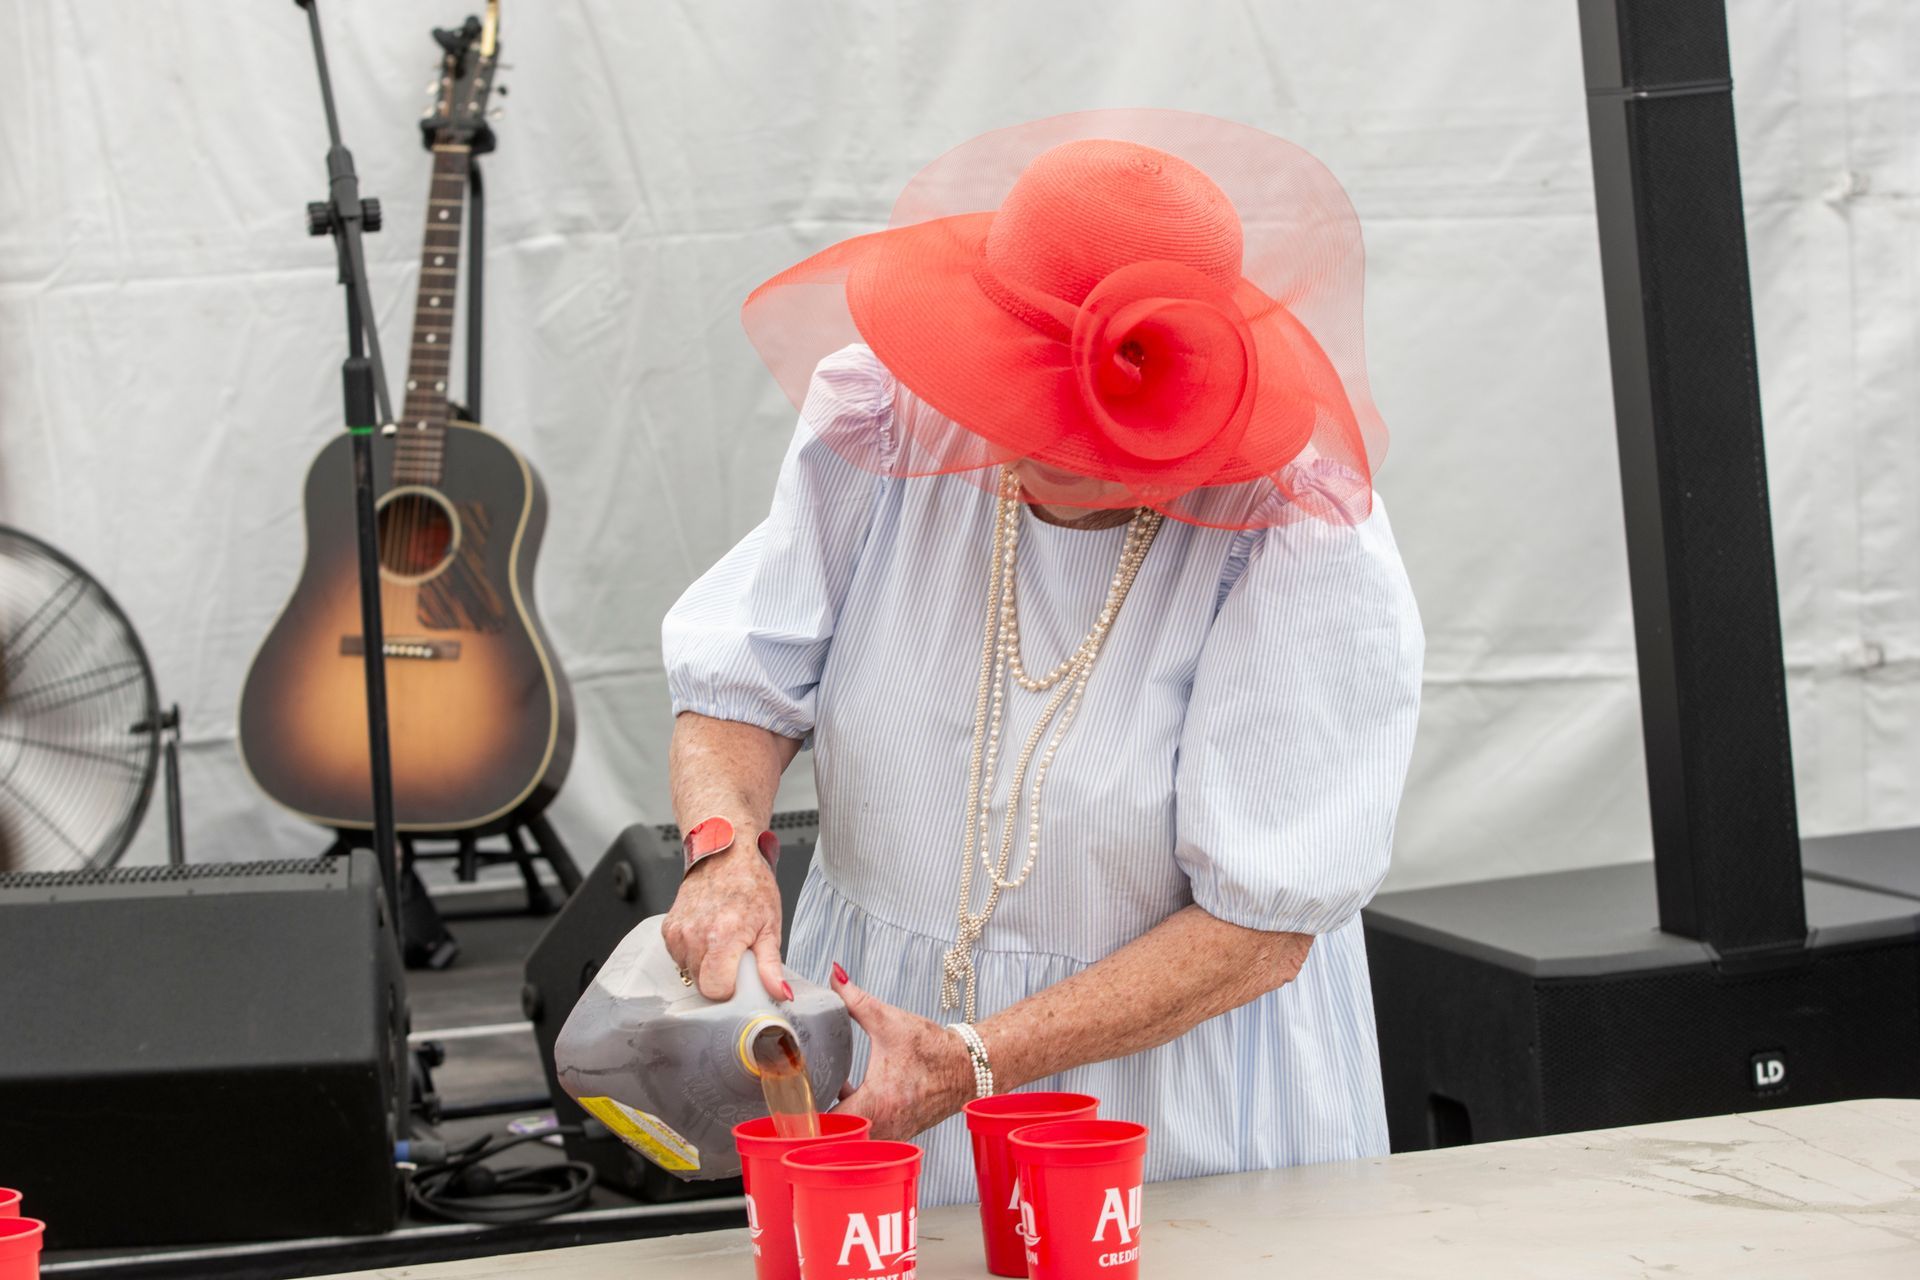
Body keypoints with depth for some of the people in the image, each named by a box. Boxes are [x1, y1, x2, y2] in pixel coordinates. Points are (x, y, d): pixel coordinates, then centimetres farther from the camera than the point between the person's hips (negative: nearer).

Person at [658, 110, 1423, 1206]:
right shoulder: (888, 422, -6)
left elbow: (1261, 928, -16)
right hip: (872, 1029, 2)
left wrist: (970, 1064, -21)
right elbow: (741, 684, 3)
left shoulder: (1306, 546, -17)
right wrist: (725, 845, -20)